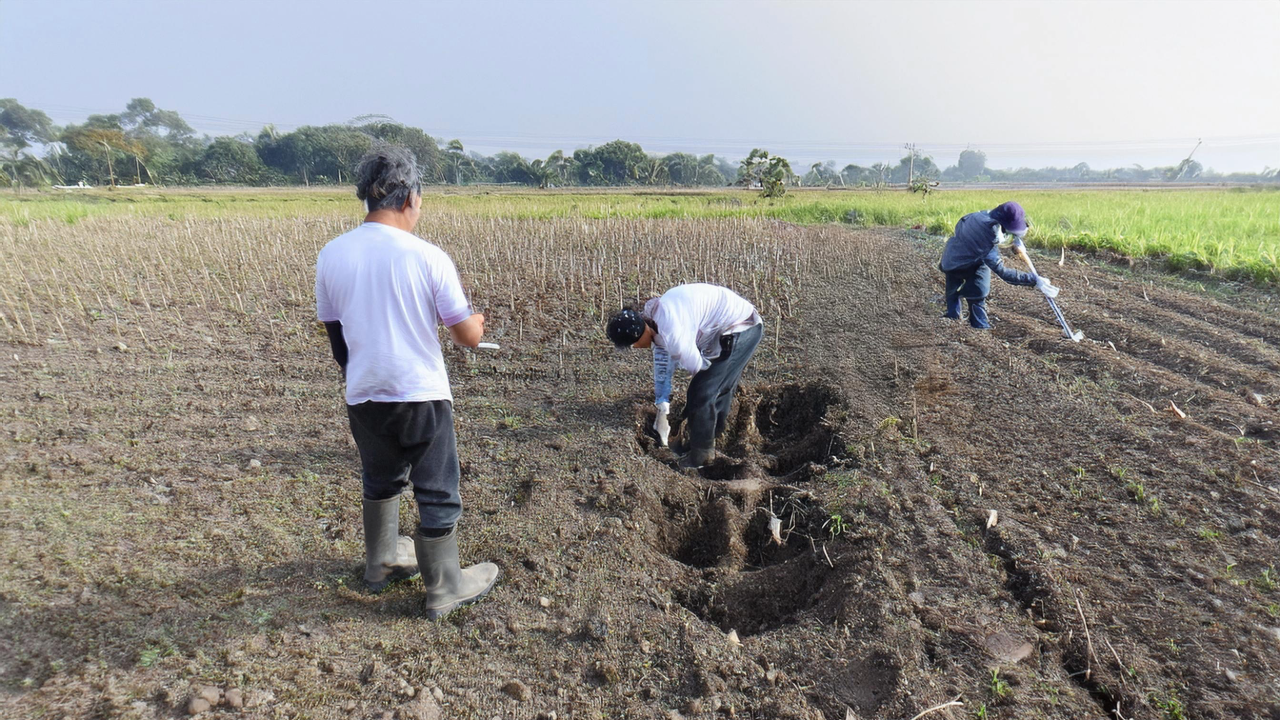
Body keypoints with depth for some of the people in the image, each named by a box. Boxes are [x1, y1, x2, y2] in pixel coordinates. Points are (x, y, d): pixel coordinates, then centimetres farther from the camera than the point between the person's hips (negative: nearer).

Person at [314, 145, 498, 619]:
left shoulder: (331, 255, -3)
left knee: (381, 482, 26)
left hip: (363, 398, 5)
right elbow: (468, 337, -12)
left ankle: (382, 563, 45)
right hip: (422, 397, -4)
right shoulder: (429, 258, -16)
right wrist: (477, 322, 12)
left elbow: (334, 335, 8)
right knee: (437, 494, 11)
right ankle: (444, 590, 25)